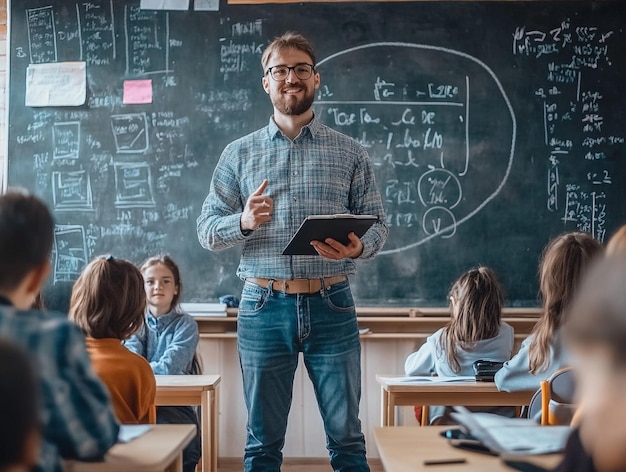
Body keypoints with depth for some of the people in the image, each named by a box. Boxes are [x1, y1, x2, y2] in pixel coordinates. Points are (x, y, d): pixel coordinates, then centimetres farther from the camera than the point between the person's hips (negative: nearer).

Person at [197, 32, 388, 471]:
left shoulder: (349, 152, 7)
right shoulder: (239, 153, 9)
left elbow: (378, 225, 4)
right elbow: (207, 229, 5)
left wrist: (358, 246, -18)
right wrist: (244, 222, -16)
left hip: (331, 305, 0)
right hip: (264, 305, 1)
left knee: (346, 435, 6)